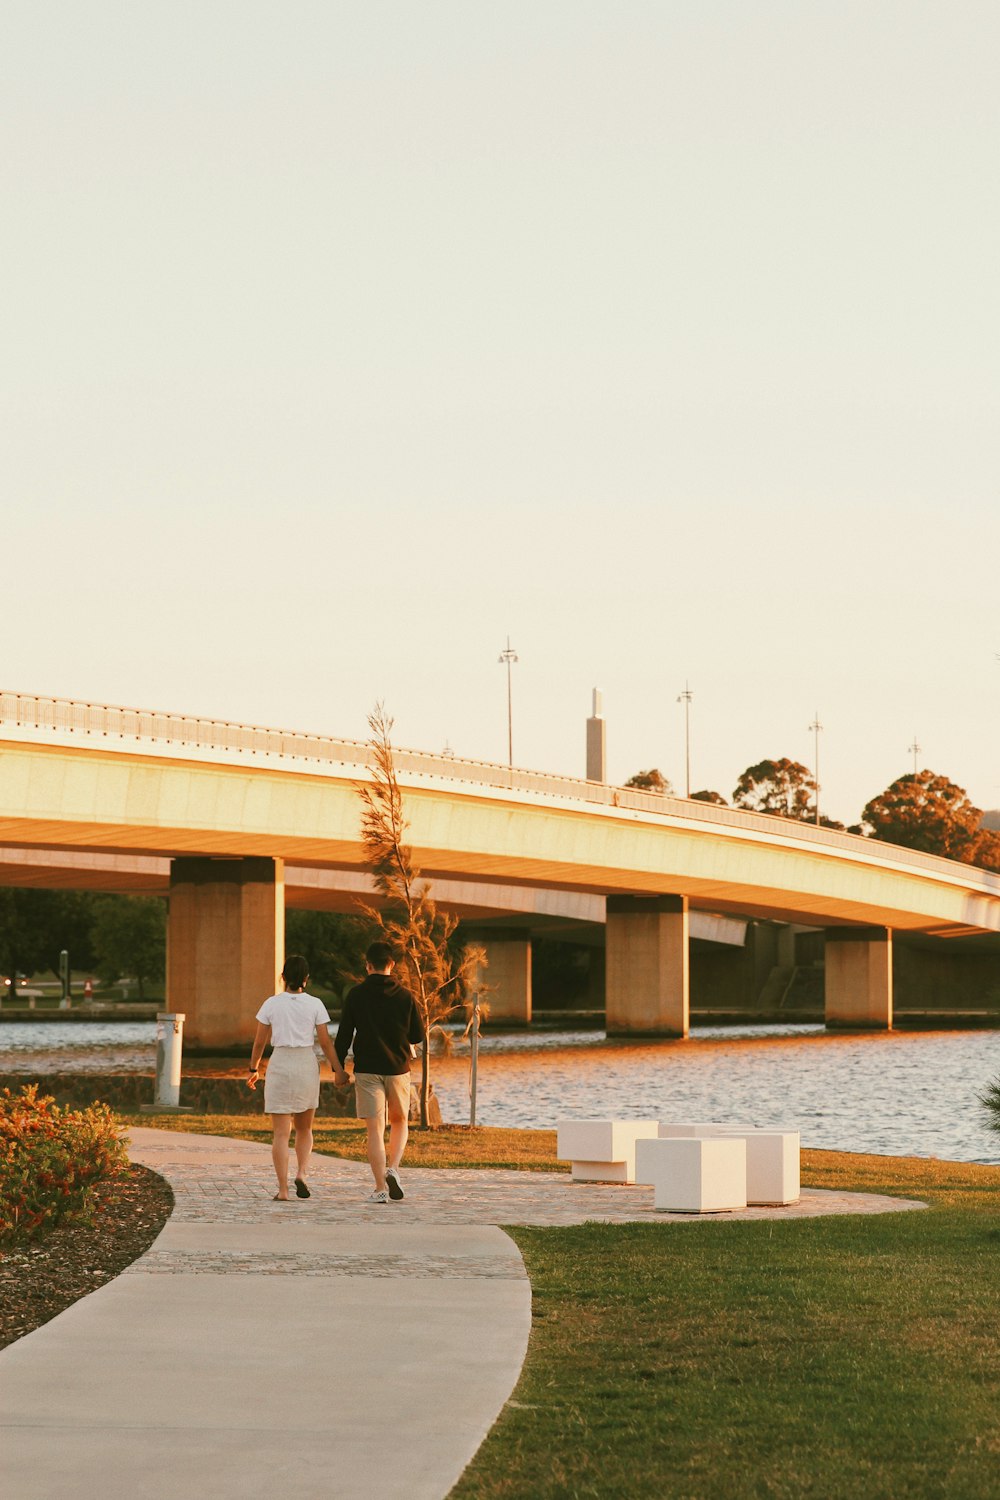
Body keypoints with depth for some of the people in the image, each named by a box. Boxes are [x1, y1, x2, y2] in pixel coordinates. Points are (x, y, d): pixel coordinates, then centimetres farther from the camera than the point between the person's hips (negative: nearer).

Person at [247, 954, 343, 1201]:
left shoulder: (271, 1004, -2)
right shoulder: (315, 1005, -3)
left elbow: (259, 1041, 3)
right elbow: (325, 1041, -5)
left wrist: (253, 1069, 15)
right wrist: (337, 1069, 1)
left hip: (279, 1066, -1)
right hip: (307, 1065, 1)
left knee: (281, 1132, 1)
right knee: (304, 1128, 19)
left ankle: (283, 1189, -6)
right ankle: (301, 1174, -2)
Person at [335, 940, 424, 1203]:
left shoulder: (356, 995, -3)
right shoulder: (405, 997, -1)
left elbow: (344, 1035, -3)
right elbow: (418, 1036, 3)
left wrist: (339, 1068, 6)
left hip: (366, 1070, -1)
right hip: (398, 1069, 1)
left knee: (375, 1130, 0)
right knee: (400, 1122, 20)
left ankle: (380, 1189, -4)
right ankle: (393, 1169, -2)